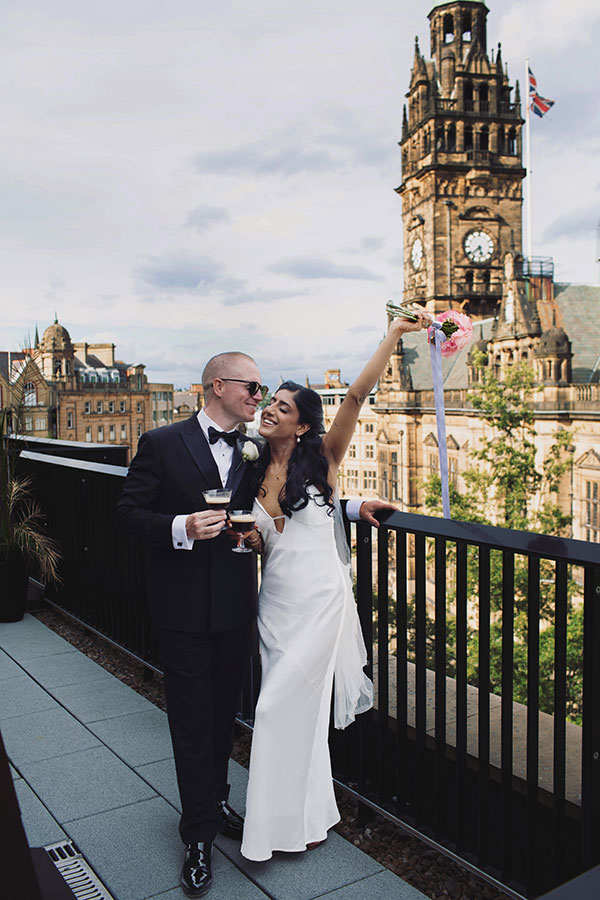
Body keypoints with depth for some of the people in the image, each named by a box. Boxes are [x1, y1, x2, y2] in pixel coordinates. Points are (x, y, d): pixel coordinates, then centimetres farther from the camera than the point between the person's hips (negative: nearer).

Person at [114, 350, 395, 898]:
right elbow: (129, 513, -8)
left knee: (224, 713, 18)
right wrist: (181, 528, -24)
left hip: (237, 606, 5)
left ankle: (215, 804, 40)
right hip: (184, 609, -4)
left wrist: (353, 507, 7)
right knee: (192, 720, 7)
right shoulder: (162, 444, -8)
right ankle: (199, 833, 24)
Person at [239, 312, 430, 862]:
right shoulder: (256, 471, 7)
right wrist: (248, 537, -10)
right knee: (299, 708, 15)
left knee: (282, 707, -1)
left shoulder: (321, 458, -7)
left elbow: (358, 394, -19)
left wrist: (395, 333, -22)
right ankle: (309, 814, 34)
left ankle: (288, 820, 20)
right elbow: (262, 544, 13)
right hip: (276, 600, 5)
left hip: (318, 599, -5)